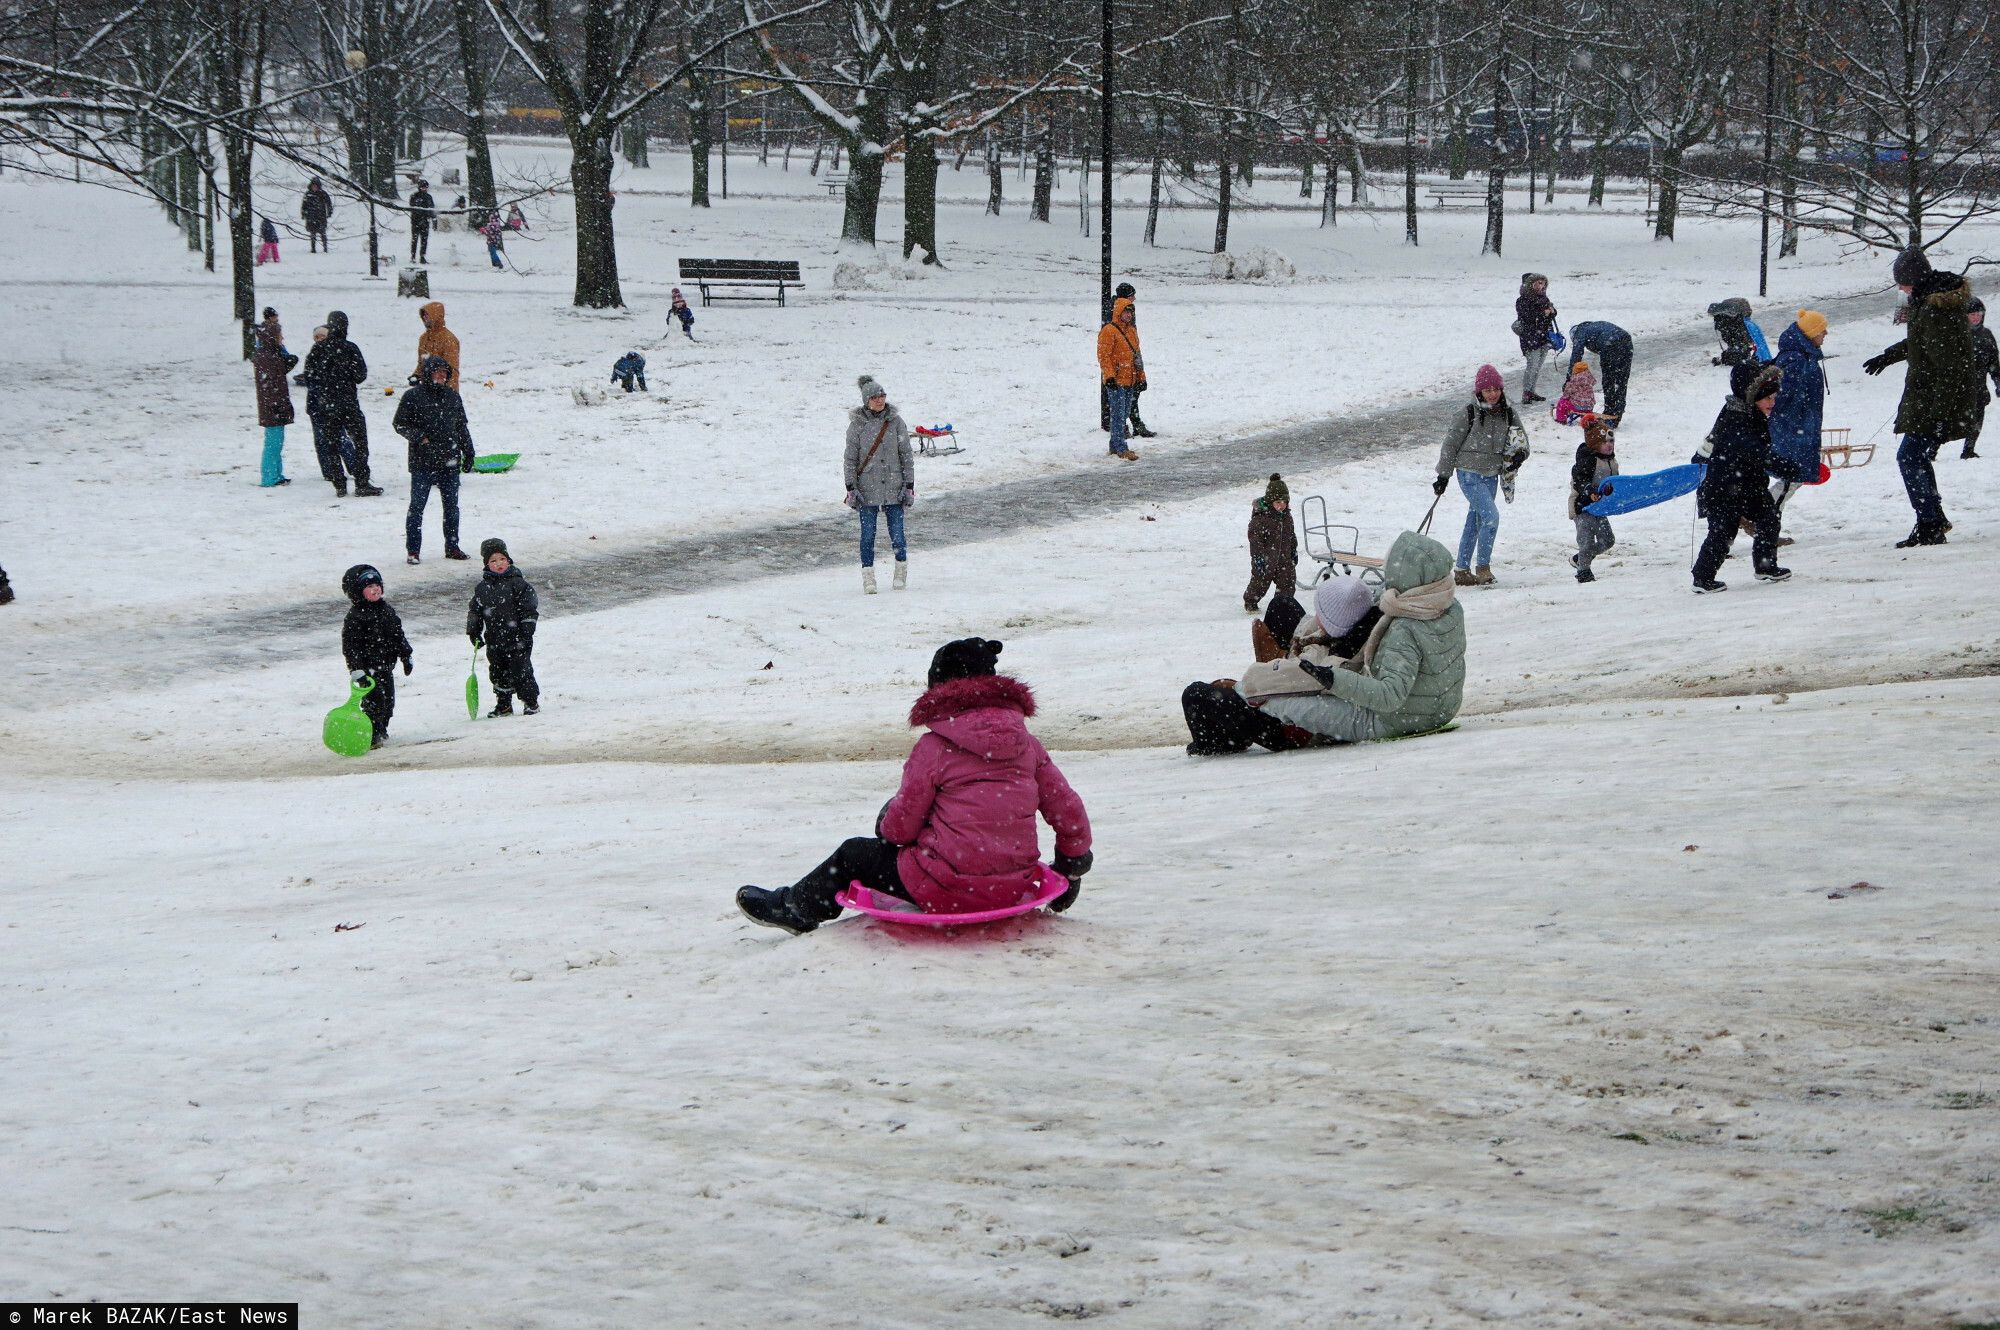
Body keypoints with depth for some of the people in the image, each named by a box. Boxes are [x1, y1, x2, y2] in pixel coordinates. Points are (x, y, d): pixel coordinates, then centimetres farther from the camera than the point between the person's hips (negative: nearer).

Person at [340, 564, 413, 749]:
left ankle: (381, 730, 29)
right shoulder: (355, 617, -14)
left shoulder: (386, 610, 10)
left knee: (389, 700, 13)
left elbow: (398, 635, 19)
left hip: (386, 666, 8)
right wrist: (357, 670, -22)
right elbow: (350, 646, -17)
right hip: (369, 669, -7)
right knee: (374, 701, -12)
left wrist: (407, 656, 18)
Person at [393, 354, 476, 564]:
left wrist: (468, 453, 15)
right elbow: (400, 424, -2)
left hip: (450, 462, 5)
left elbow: (462, 427, 18)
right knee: (417, 506, -2)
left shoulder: (452, 396, 11)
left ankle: (452, 547, 20)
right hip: (422, 463, -5)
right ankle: (413, 550, 4)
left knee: (451, 506, 10)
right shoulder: (413, 395, -4)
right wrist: (419, 437, -17)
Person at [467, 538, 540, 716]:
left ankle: (531, 702, 11)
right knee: (498, 674, 10)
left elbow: (529, 608, -6)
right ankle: (503, 705, 22)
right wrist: (474, 632, 10)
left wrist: (527, 629, -12)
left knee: (521, 671, -3)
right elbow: (474, 611, 15)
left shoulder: (517, 583, -6)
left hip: (517, 639, -4)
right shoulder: (482, 588, 6)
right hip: (494, 640, 4)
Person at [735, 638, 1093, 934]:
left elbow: (902, 825, -7)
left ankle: (796, 908, 43)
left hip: (951, 889, -6)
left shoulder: (934, 747, -11)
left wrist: (886, 826, 18)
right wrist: (1072, 866, 22)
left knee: (852, 855, 19)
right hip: (1014, 889, 6)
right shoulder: (1027, 744, 3)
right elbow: (1069, 810, 5)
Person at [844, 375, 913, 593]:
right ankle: (868, 577, 6)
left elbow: (906, 455, 7)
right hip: (867, 488, -1)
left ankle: (902, 569, 20)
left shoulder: (895, 421, 3)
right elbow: (849, 459, 3)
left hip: (894, 488, 1)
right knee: (868, 534, -1)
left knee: (897, 534, -1)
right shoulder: (857, 424, 0)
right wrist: (851, 489, -4)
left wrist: (909, 485, 3)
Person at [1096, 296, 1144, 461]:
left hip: (1130, 380, 9)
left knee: (1125, 414, 12)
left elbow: (1137, 355, 23)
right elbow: (1103, 355, -14)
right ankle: (1121, 449, -8)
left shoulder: (1132, 330, 16)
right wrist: (1109, 376, -21)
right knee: (1119, 415, -8)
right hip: (1116, 382, -9)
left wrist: (1141, 377, 21)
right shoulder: (1108, 331, -11)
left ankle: (1115, 446, 21)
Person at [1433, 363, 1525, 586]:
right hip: (1469, 473, -6)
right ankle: (1483, 568, -10)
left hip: (1491, 475, 6)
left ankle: (1462, 571, 20)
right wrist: (1443, 475, -3)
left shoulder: (1508, 413, 5)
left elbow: (1520, 439, 16)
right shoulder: (1469, 413, -10)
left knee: (1475, 522, 12)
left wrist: (1517, 455, -6)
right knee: (1491, 515, -19)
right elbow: (1451, 443, -4)